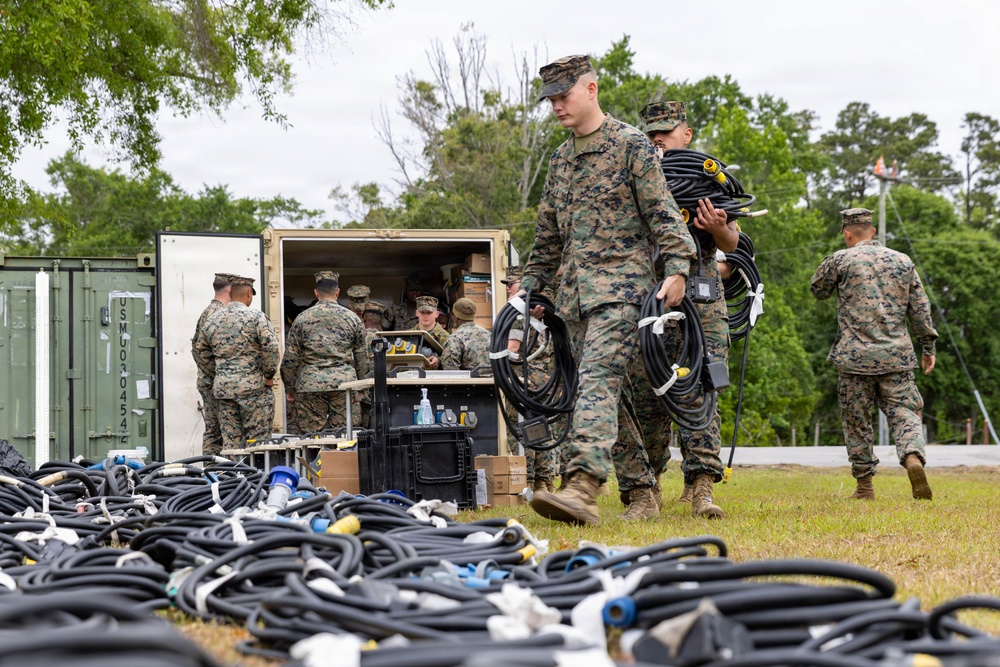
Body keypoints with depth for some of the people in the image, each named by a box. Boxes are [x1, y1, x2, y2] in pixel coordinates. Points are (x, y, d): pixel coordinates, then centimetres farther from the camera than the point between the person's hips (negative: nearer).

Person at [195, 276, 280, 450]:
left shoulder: (212, 320, 11)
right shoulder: (256, 317, -7)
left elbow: (203, 353, 17)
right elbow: (272, 349, -15)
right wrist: (268, 375, -3)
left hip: (222, 388, 5)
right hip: (253, 387, -5)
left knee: (230, 440, 7)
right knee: (257, 439, -2)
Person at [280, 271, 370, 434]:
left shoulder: (302, 319, 3)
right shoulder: (352, 318, 6)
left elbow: (290, 358, 4)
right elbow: (362, 358, 10)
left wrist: (289, 389, 14)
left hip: (310, 385, -1)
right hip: (345, 383, 1)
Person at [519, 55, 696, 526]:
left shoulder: (631, 145, -1)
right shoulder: (560, 159, 20)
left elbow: (662, 212, -6)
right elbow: (548, 235, 26)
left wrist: (676, 268, -16)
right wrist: (529, 288, 22)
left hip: (620, 283, -8)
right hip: (573, 290, 8)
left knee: (598, 380, -21)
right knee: (592, 386, 5)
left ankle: (583, 488, -35)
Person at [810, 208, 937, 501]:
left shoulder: (841, 259, -1)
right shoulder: (902, 261, 10)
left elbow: (818, 289, 14)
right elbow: (920, 307, 11)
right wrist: (928, 347, 17)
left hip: (855, 356, -2)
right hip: (896, 355, 2)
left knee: (856, 421, 8)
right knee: (904, 412, 2)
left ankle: (864, 485, 12)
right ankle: (913, 456, -26)